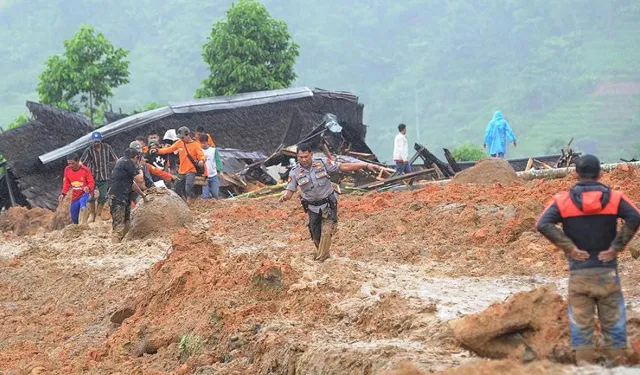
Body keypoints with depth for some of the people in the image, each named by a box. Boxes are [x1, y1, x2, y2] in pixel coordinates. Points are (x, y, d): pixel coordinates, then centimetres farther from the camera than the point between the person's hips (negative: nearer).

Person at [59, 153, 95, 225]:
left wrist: (88, 188, -34)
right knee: (74, 218, 7)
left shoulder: (85, 170, -17)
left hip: (85, 192, -5)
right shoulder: (67, 170, -6)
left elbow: (92, 182, -11)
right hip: (75, 195, 5)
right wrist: (63, 194, -3)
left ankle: (82, 224, -43)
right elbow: (66, 183, 8)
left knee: (83, 201, -38)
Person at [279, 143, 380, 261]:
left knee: (326, 233, -15)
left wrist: (366, 165, -15)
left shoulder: (322, 164, -11)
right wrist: (285, 196, -35)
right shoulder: (295, 172, -10)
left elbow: (344, 166, -10)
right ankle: (323, 255, 35)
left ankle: (320, 260, -7)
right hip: (312, 208, 2)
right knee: (316, 237, 10)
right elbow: (290, 190, -9)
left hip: (328, 206, -2)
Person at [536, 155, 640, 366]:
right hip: (607, 270, 0)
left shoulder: (563, 201, 0)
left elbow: (543, 224, -13)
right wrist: (616, 247, -9)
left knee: (580, 324, 5)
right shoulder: (614, 198, 0)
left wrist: (570, 248, -9)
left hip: (579, 273, 0)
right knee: (613, 322, 8)